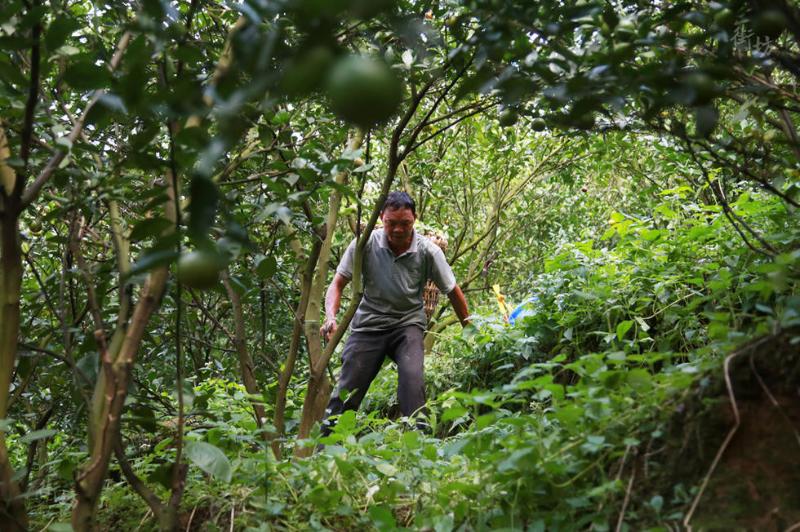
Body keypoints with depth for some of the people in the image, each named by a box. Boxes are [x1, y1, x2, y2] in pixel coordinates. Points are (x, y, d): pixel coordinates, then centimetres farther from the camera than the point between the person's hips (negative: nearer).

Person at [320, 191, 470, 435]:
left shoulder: (428, 251, -11)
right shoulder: (365, 243, -13)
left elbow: (453, 292, 2)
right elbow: (337, 283, -7)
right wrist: (331, 317, -25)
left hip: (408, 325, 0)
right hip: (369, 324, 0)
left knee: (413, 378, -26)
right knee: (346, 389, -5)